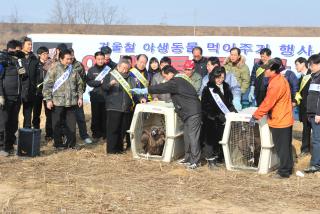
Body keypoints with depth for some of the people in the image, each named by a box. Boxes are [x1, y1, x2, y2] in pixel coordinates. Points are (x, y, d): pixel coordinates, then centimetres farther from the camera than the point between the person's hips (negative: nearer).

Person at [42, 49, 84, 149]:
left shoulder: (73, 69, 7)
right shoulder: (54, 69, -6)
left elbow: (79, 84, 16)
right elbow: (47, 85, -8)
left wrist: (80, 97, 10)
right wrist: (48, 99, -12)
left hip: (72, 102, 4)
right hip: (58, 102, -4)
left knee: (71, 123, 9)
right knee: (57, 124, 5)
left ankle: (71, 143, 19)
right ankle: (58, 143, 15)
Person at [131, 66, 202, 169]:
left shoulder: (176, 81, -15)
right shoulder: (181, 79, 18)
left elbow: (162, 87, -21)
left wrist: (142, 91, -20)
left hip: (192, 113, -11)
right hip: (188, 113, 11)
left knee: (192, 136, -9)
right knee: (187, 136, 14)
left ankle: (195, 161, -6)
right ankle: (188, 158, 21)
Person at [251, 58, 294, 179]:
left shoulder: (277, 84, -23)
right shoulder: (279, 80, 9)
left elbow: (268, 102, -24)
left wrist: (255, 116, -18)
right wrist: (263, 113, 17)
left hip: (280, 121, -10)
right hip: (284, 119, 10)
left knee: (282, 148, 0)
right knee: (285, 147, 17)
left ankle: (284, 172, 7)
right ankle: (287, 168, 26)